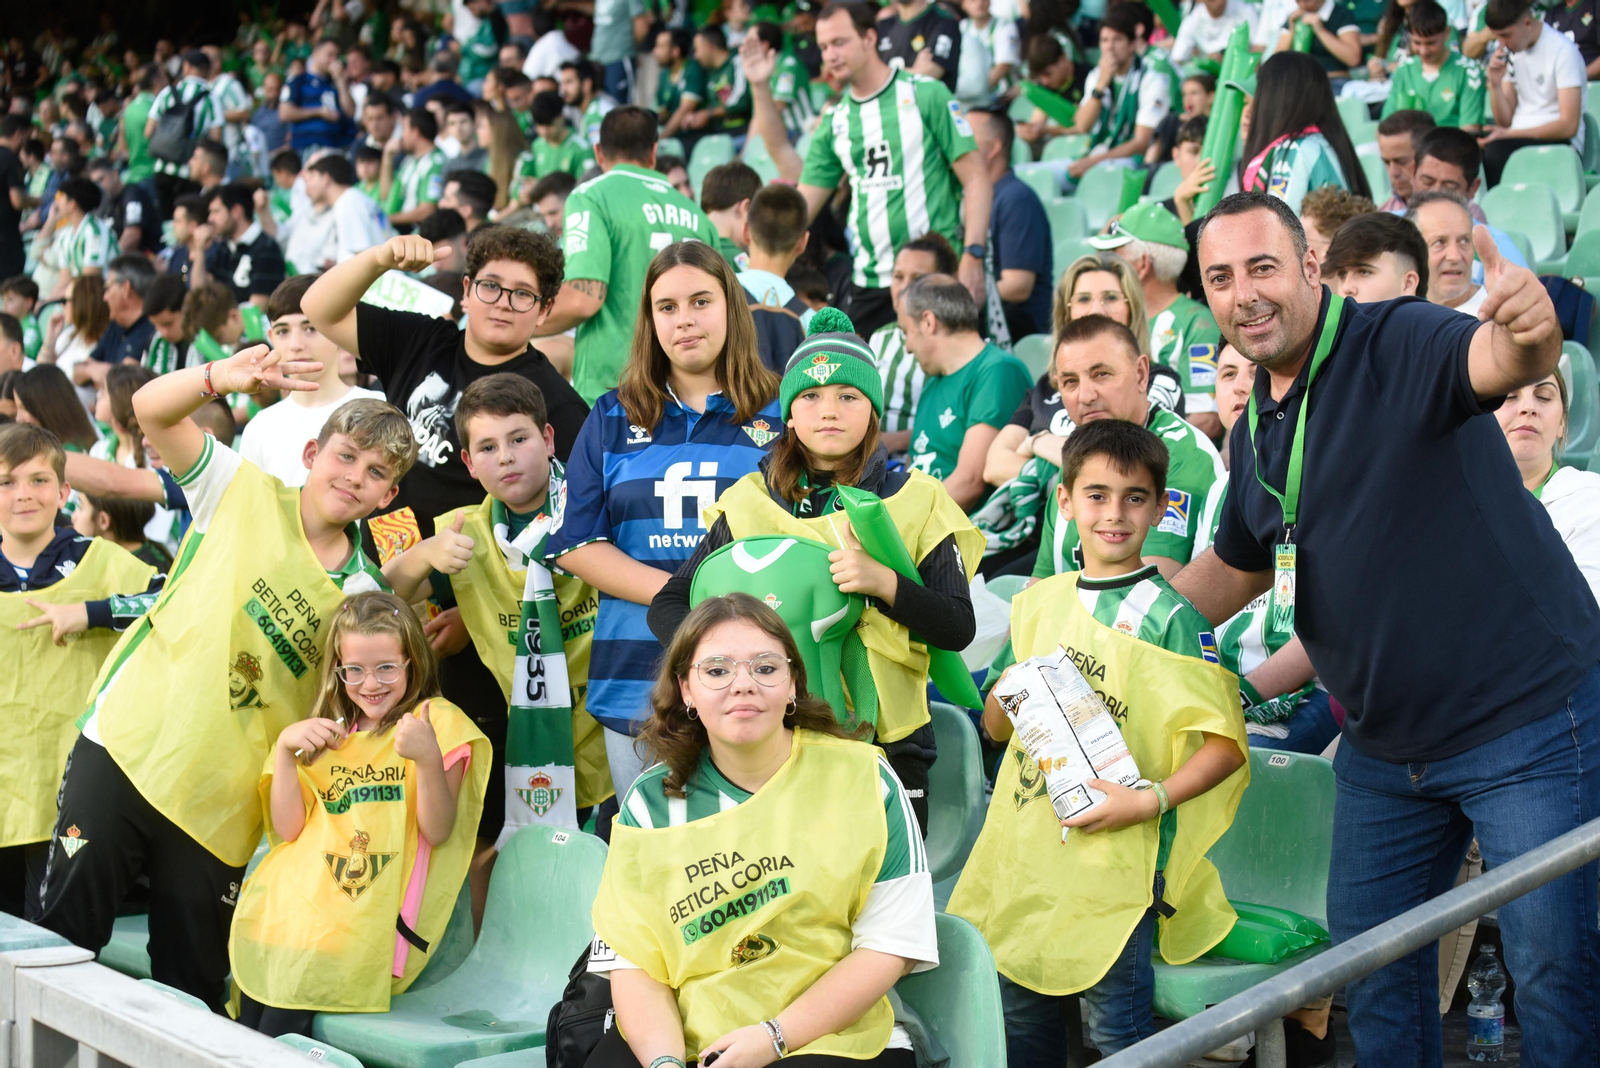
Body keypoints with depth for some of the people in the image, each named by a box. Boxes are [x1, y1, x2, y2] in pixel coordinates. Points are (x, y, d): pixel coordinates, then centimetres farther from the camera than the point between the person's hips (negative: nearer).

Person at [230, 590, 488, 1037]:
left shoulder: (438, 721, 2)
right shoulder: (328, 732, 20)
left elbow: (437, 832, -8)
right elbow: (288, 829, 10)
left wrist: (429, 758, -23)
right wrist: (285, 747, -1)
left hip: (367, 919, -5)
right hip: (290, 899, 5)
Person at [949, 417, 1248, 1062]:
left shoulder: (1169, 615, -5)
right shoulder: (1038, 603, 11)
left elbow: (1224, 743, -9)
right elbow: (996, 727, 18)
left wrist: (1151, 799, -21)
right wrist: (1009, 693, -4)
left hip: (1120, 858, -5)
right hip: (1026, 847, 5)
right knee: (1016, 1010, 12)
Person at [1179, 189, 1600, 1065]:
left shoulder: (1399, 343, -16)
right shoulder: (1255, 431, 7)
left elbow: (1496, 362, -38)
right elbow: (1237, 568, 21)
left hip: (1527, 719, -7)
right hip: (1384, 745, 7)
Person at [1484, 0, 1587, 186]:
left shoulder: (1563, 51, -8)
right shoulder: (1510, 52, 11)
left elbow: (1569, 126, -14)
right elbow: (1505, 121, 12)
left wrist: (1510, 134, -19)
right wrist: (1495, 84, -5)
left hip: (1559, 143, -6)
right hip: (1517, 139, 6)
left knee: (1494, 152, -34)